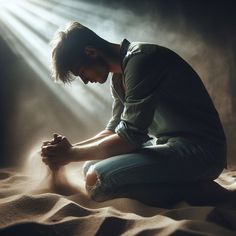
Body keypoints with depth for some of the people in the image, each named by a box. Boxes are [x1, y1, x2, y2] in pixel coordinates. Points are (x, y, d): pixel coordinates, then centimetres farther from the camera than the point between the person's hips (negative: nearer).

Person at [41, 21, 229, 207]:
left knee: (96, 180, -23)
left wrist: (70, 155, -9)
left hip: (198, 149, -10)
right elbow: (115, 130, 17)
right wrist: (70, 148, 3)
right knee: (91, 167, 9)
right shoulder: (119, 76, 12)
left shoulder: (140, 59, -18)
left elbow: (129, 137, -19)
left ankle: (195, 190, -11)